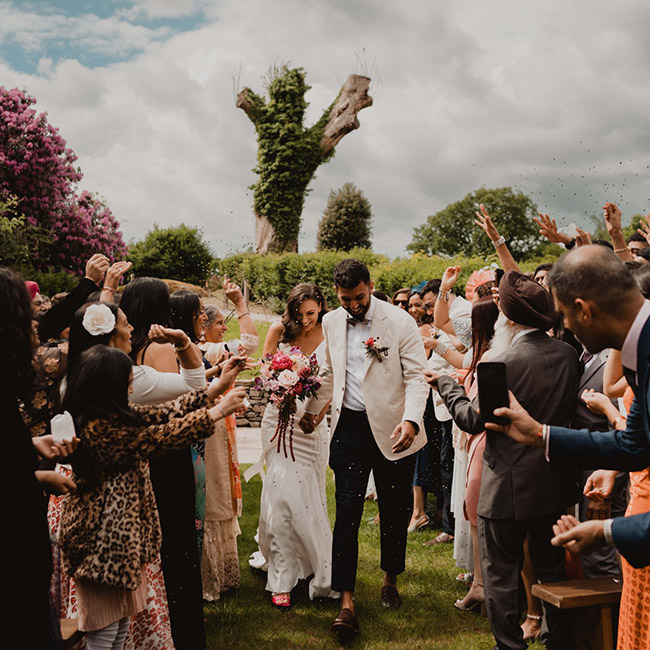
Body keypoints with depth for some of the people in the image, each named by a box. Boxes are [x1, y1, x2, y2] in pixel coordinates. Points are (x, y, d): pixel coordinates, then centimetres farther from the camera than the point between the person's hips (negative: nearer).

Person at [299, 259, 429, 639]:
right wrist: (313, 409, 24)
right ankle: (347, 601, 4)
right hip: (349, 427, 3)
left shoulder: (400, 322, -8)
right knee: (347, 512, -2)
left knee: (395, 512, 11)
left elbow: (417, 376, -11)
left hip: (392, 429, -2)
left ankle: (391, 581, 34)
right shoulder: (331, 323, 6)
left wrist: (411, 419, -25)